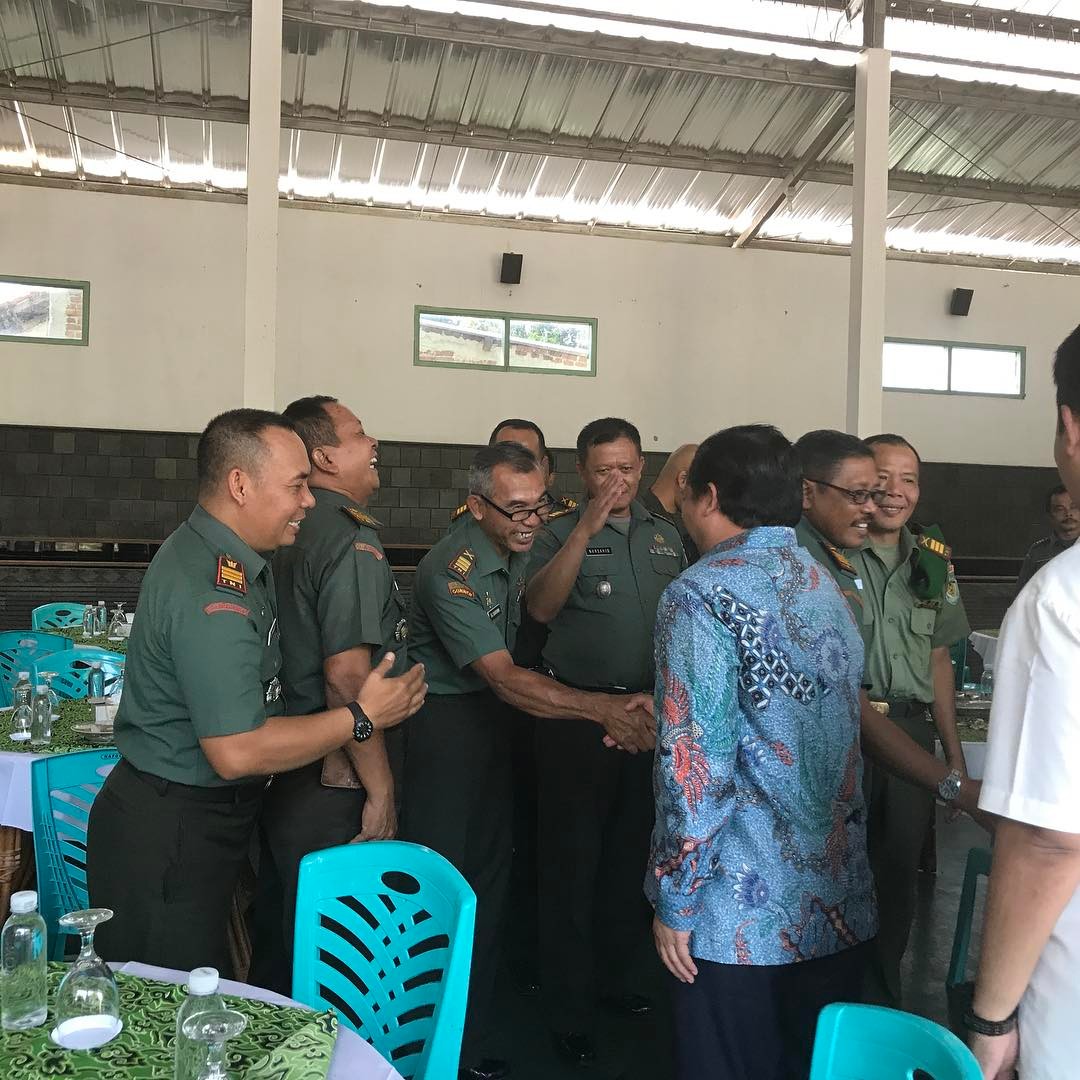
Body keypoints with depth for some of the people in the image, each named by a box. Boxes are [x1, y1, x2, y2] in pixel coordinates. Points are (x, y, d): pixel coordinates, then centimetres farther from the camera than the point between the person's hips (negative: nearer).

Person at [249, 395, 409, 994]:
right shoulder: (352, 540, -18)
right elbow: (347, 676, -25)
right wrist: (381, 789, -17)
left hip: (280, 768, 9)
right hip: (330, 787, -9)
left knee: (277, 936, 22)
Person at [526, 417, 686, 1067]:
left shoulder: (667, 537, 10)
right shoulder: (561, 534, -3)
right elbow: (542, 607, -19)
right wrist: (586, 526, -24)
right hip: (577, 713, -4)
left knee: (632, 852, 16)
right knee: (573, 859, 3)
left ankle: (614, 975, 34)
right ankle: (569, 1008, 16)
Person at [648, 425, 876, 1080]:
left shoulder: (704, 594, -14)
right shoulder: (829, 589, 9)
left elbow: (697, 767, -20)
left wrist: (673, 901, -9)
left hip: (746, 914, -7)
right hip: (842, 904, 7)